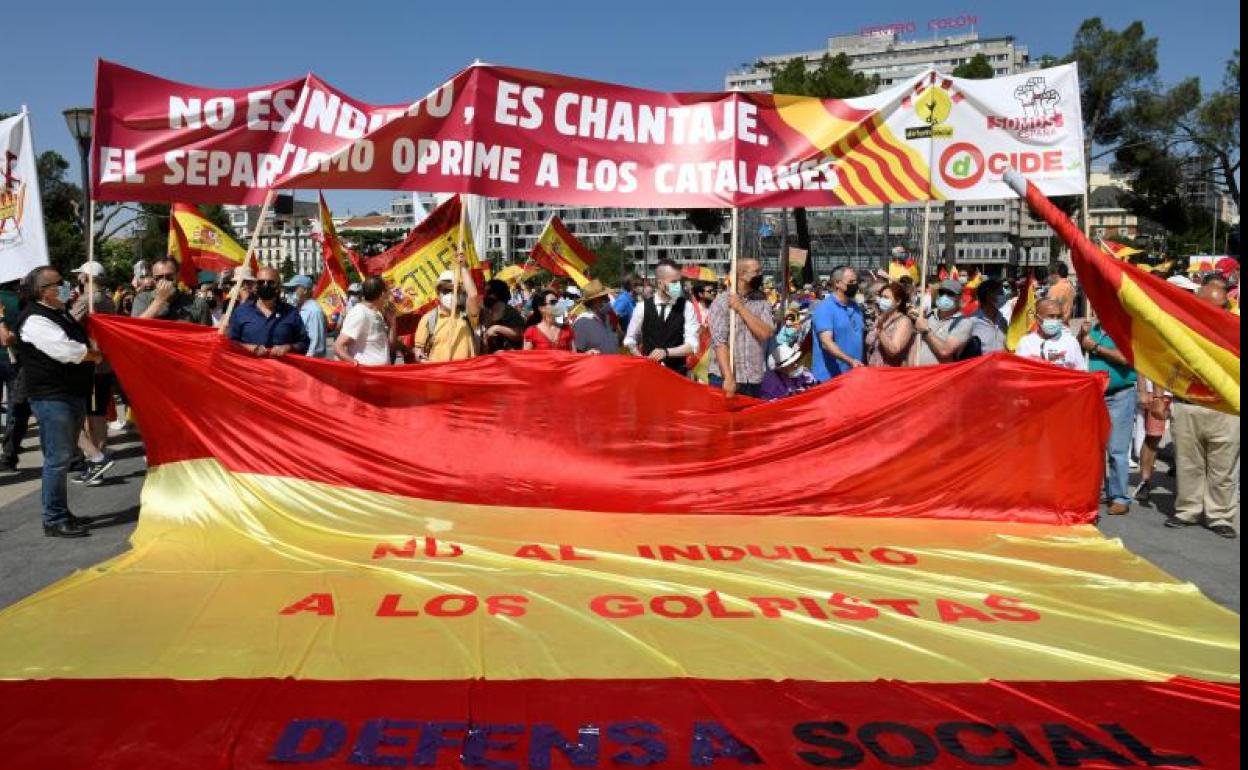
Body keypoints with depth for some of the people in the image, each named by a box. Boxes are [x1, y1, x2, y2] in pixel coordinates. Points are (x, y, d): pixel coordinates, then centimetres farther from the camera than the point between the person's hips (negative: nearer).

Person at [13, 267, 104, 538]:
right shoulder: (35, 319, -14)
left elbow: (80, 341, 25)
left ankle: (61, 512, 27)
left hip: (73, 393, 10)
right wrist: (95, 355, -7)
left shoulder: (61, 313, 16)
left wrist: (89, 352, 4)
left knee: (64, 456, 17)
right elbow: (66, 351, -23)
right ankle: (54, 520, 2)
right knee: (58, 459, -6)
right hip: (52, 397, -10)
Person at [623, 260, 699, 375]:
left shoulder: (686, 307, -3)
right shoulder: (643, 307, 0)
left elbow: (692, 345, -10)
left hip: (677, 372, -1)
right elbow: (630, 340, 12)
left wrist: (666, 352, -24)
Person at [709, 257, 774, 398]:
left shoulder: (763, 303, 7)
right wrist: (728, 377, -20)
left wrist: (741, 308, -11)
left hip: (755, 380, 4)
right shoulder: (721, 302, -5)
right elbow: (719, 342, -12)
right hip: (724, 378, -4)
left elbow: (765, 333, -8)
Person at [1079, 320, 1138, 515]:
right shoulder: (1093, 328, 11)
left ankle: (1120, 498, 1)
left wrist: (1095, 347, -12)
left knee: (1117, 450, -6)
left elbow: (1125, 357, -20)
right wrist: (1082, 334, -3)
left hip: (1120, 395, -6)